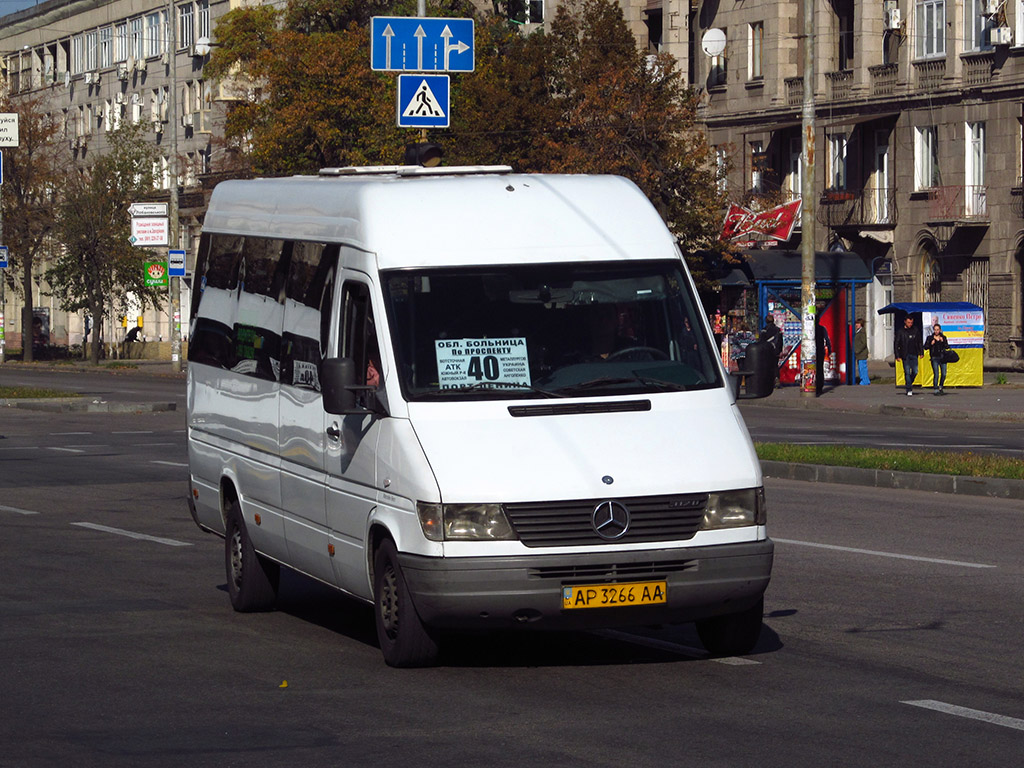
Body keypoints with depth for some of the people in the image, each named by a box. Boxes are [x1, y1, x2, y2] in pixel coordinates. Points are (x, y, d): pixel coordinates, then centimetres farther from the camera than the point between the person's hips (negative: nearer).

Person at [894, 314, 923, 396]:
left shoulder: (915, 330, 9)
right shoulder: (900, 331, -1)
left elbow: (919, 342, 17)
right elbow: (896, 344, 0)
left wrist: (921, 352, 10)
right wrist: (897, 355, -7)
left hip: (914, 355, 3)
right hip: (905, 355, -3)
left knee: (915, 371, 0)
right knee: (907, 372, -5)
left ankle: (909, 383, 27)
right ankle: (909, 390, -1)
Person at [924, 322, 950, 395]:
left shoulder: (943, 337, 11)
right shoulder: (930, 338, 6)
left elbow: (947, 347, 5)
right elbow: (925, 347, 3)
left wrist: (943, 341, -10)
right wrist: (931, 344, -13)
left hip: (943, 357, 3)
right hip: (935, 358, -3)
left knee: (943, 374, 1)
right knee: (936, 374, -12)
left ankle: (940, 387, 21)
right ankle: (935, 389, -7)